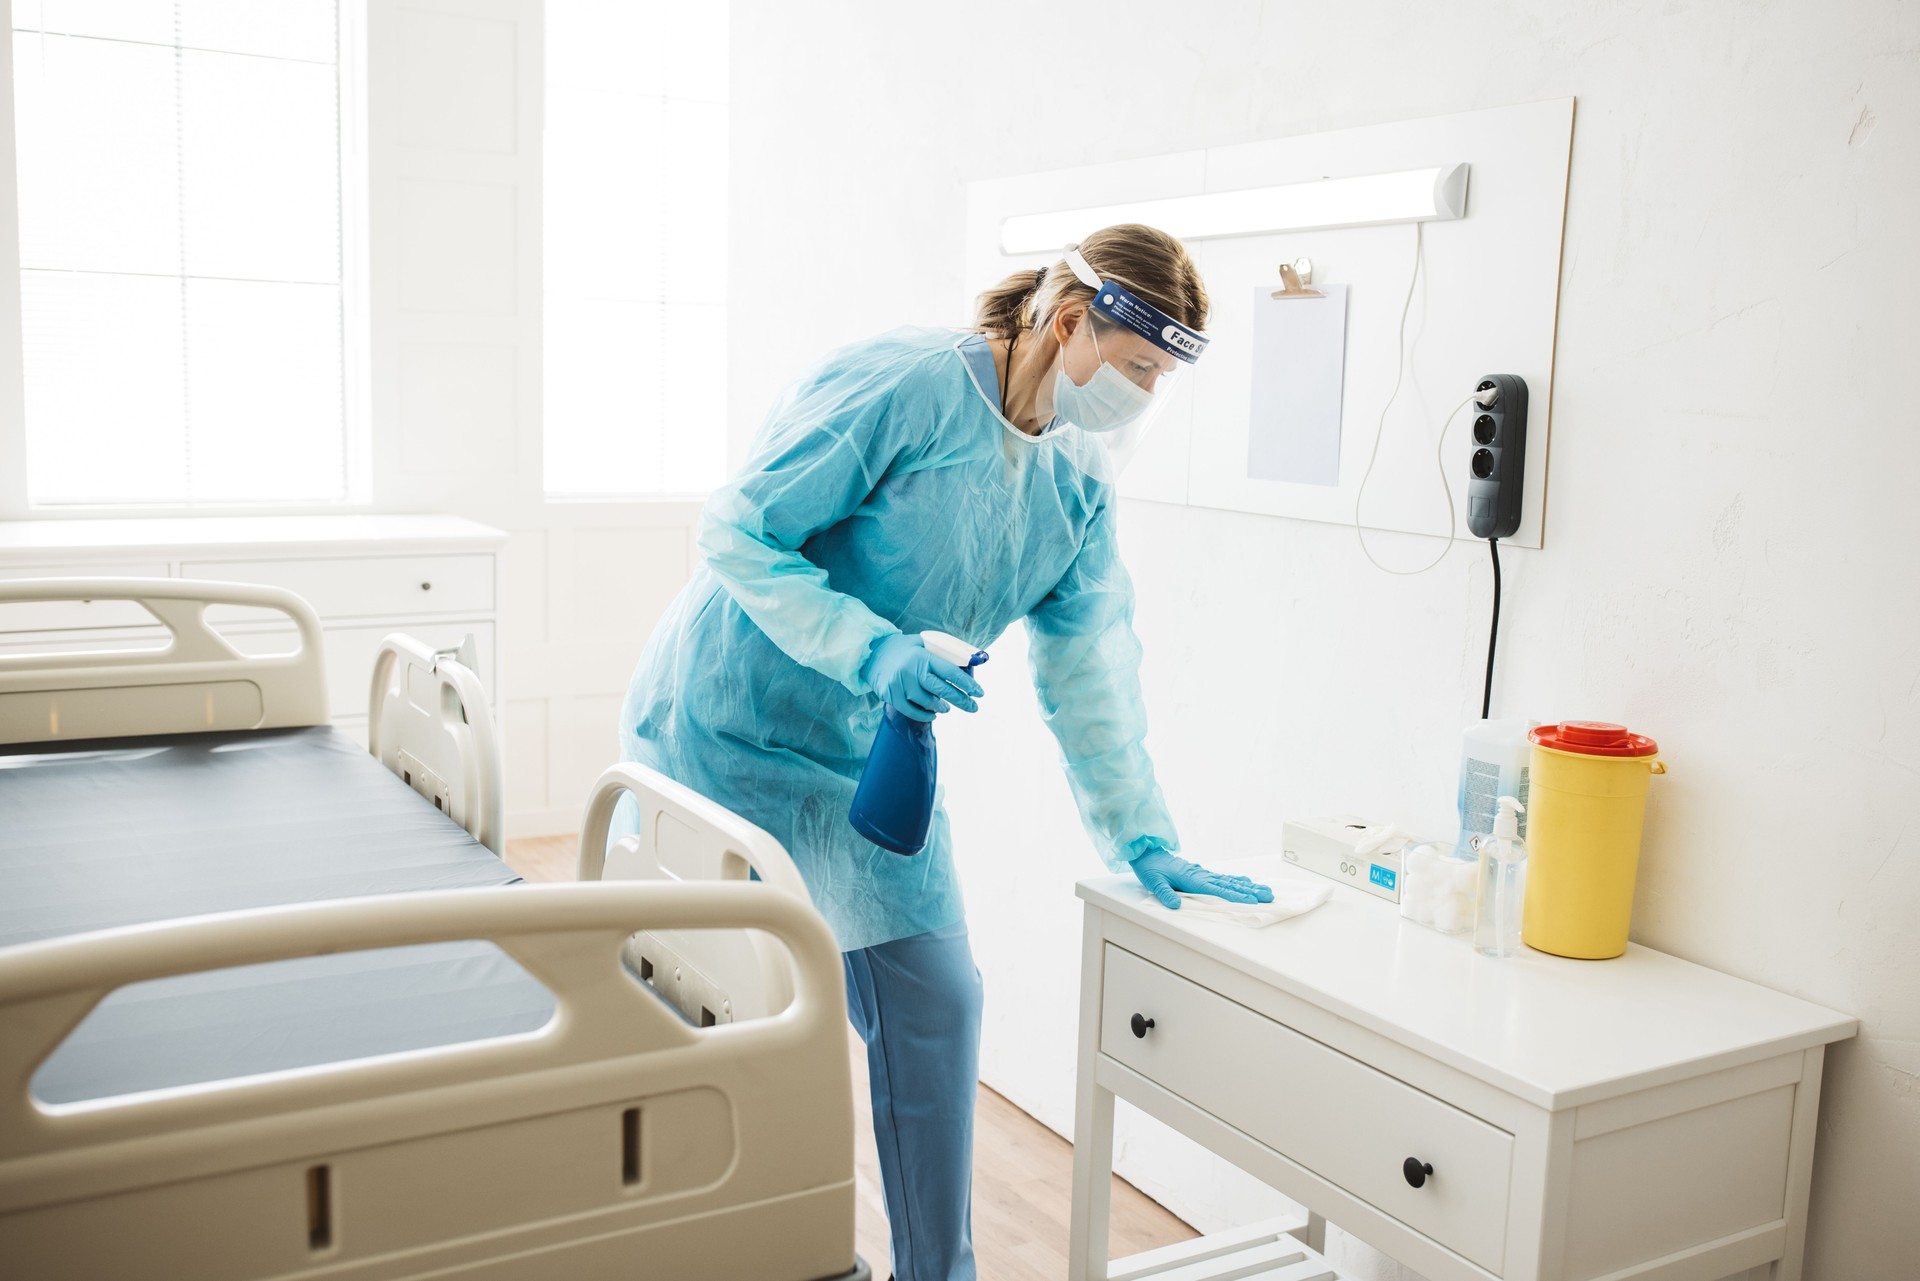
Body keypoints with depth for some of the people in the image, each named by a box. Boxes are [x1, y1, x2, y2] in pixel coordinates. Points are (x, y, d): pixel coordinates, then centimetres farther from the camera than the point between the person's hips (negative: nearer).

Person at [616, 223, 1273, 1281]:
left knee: (934, 1004, -1)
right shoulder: (902, 384, -21)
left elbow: (1088, 677, 6)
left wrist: (1146, 845, 3)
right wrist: (873, 652, -29)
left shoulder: (1079, 488, 1)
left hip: (869, 758, 6)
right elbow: (737, 534, -20)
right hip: (721, 727, -5)